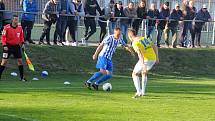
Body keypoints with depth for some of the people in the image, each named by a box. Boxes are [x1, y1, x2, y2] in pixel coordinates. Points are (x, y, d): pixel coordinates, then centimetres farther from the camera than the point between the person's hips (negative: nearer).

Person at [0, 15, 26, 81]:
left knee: (20, 60, 4)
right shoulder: (7, 27, -13)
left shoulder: (20, 27, 1)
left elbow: (21, 36, 14)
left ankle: (22, 77, 13)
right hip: (8, 46, -4)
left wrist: (22, 43, 3)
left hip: (17, 46, 4)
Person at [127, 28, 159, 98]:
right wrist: (157, 58, 23)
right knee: (144, 73, 31)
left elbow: (140, 53, -23)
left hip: (145, 60, -7)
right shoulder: (145, 39, 16)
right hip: (153, 59, 7)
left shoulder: (135, 43, -8)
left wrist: (143, 64, -30)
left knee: (135, 74, 11)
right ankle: (143, 92, 28)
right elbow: (155, 47, 17)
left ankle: (139, 92, -1)